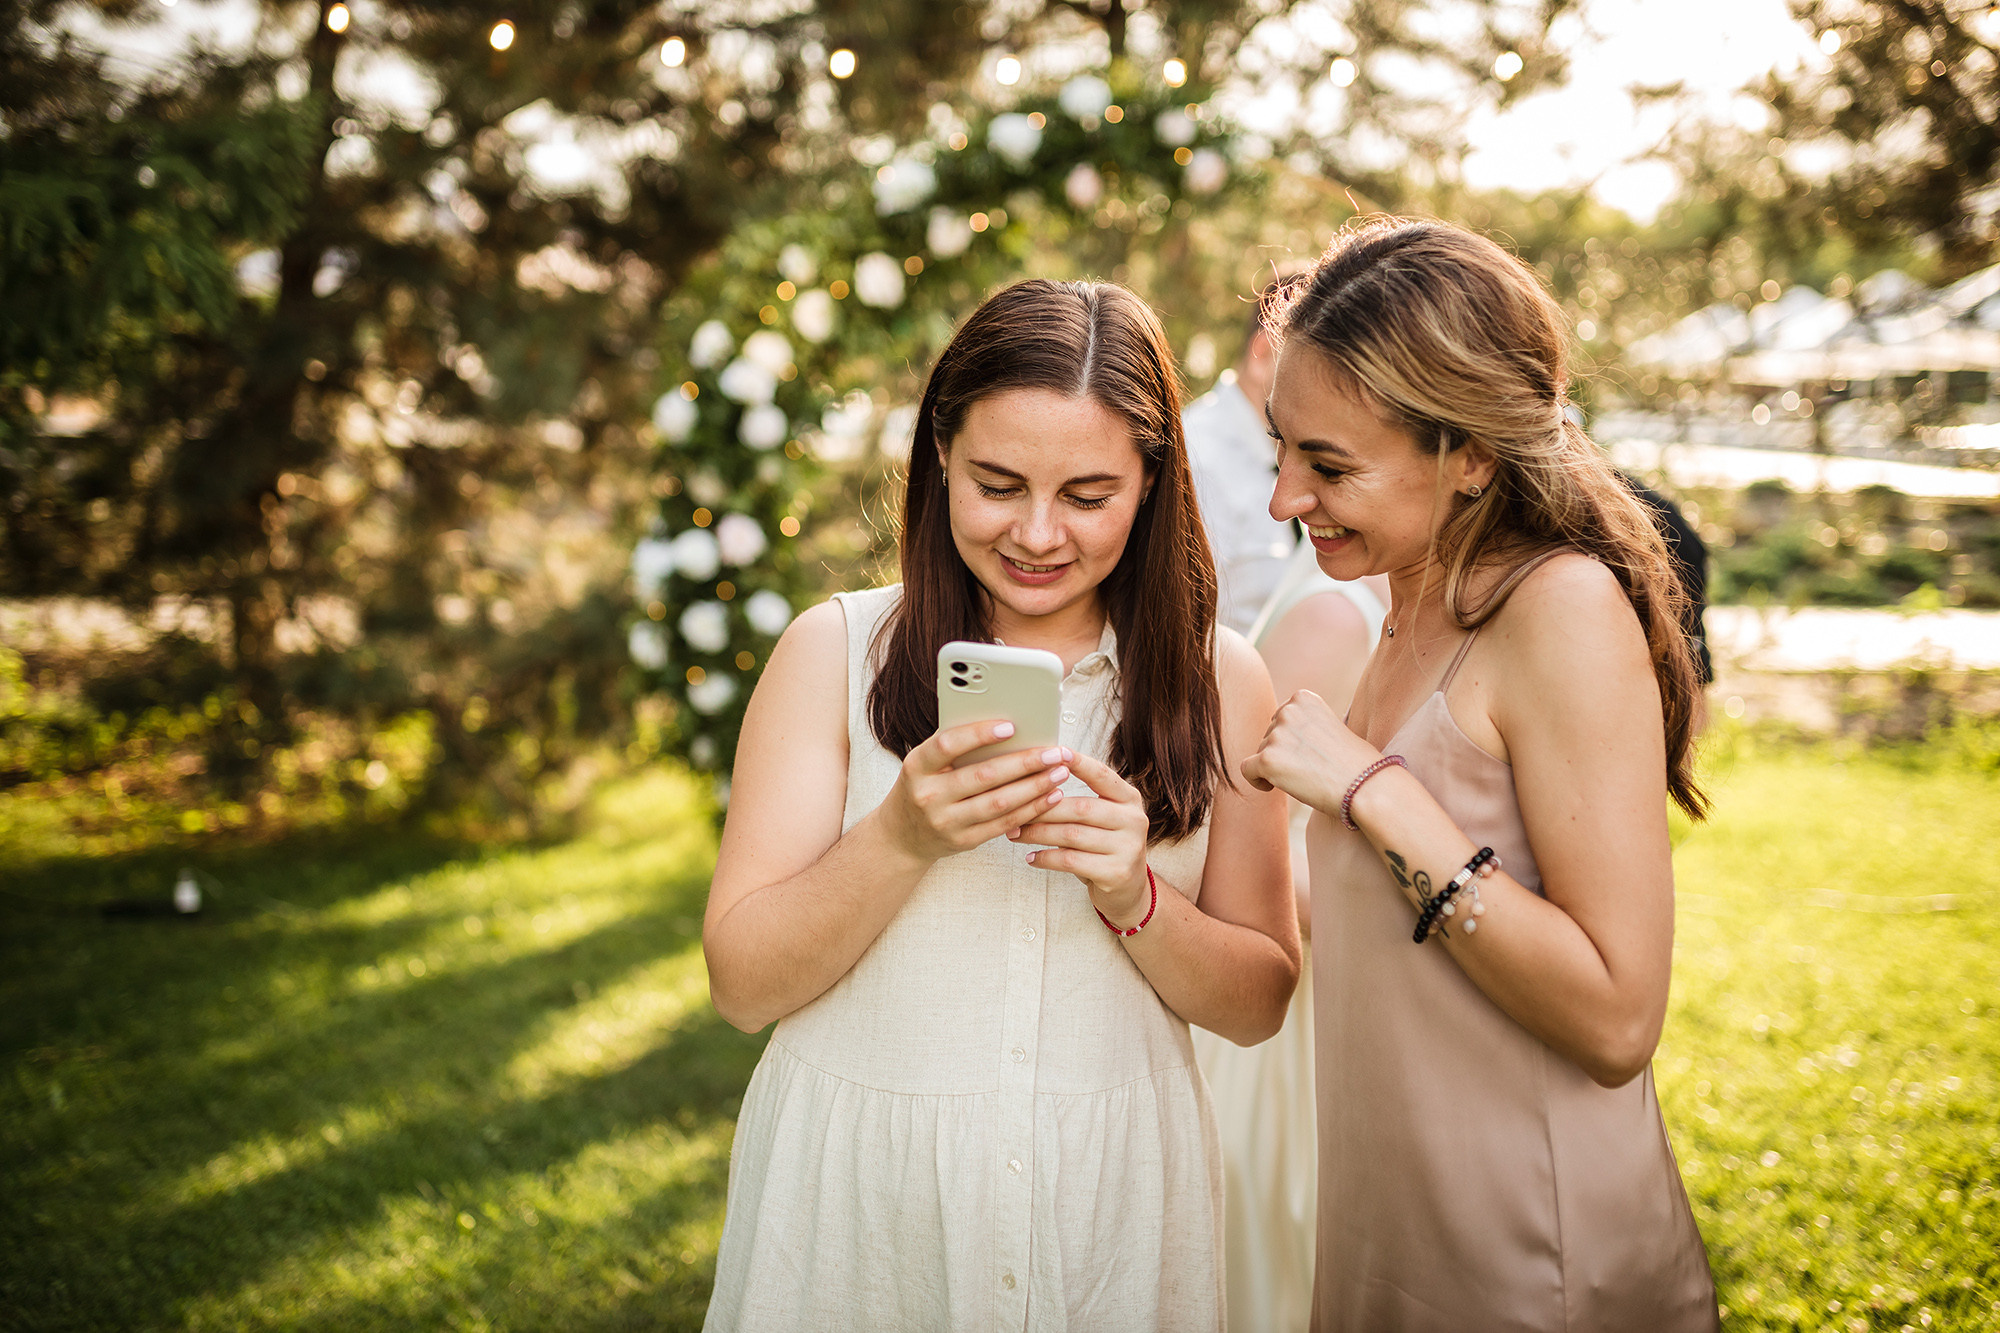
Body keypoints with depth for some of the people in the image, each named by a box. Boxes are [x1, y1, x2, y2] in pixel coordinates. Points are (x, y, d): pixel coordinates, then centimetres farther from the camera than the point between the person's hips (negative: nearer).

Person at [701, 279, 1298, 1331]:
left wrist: (1134, 898, -17)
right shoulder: (837, 651, -5)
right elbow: (741, 985, -8)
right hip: (856, 1198, 0)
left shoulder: (1219, 680, -2)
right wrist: (901, 837, -23)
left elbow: (1259, 1004, 0)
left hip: (1111, 1205, 1)